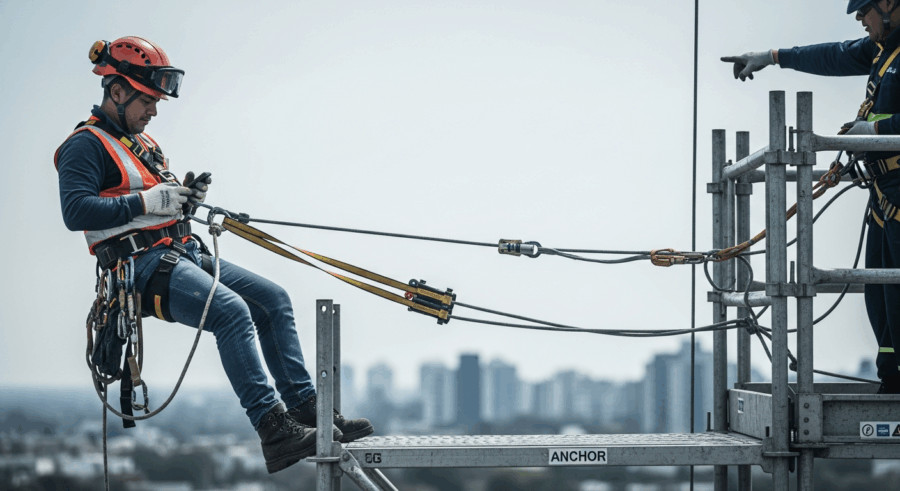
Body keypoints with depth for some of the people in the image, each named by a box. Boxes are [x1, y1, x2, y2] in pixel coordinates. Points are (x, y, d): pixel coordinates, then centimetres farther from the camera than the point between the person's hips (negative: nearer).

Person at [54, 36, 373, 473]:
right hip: (142, 266, -10)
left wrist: (184, 195, 7)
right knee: (232, 311, -30)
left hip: (184, 255, 10)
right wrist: (147, 201, -19)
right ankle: (274, 433, -35)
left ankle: (305, 409, -1)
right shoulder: (85, 146, -5)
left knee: (273, 300, -2)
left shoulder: (143, 143, 24)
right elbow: (76, 211, -19)